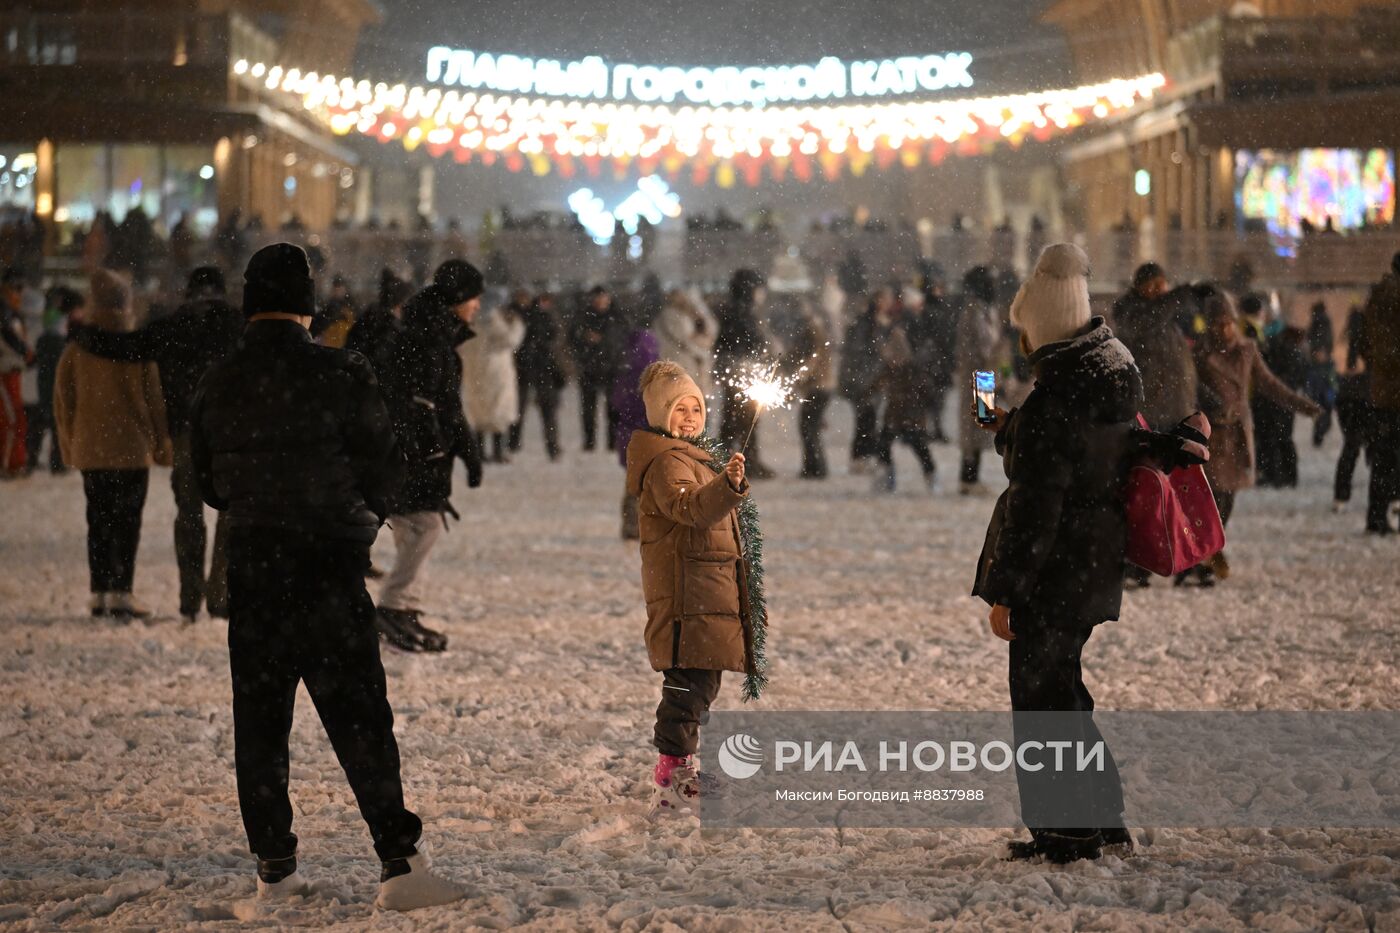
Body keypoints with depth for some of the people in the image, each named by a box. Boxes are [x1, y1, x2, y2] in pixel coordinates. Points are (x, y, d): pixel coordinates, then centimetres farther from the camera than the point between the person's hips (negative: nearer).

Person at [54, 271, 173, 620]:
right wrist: (162, 444, 7)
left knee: (98, 522, 12)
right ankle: (121, 594, -7)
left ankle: (99, 594, 13)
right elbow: (155, 399, -3)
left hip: (90, 450, 3)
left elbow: (63, 401, 5)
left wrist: (70, 445, 16)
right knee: (127, 523, -1)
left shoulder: (75, 351, 0)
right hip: (132, 449, -3)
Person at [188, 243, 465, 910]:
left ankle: (274, 867, 13)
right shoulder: (340, 374, -10)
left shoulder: (217, 384, 3)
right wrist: (362, 513, 14)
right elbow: (386, 466, -5)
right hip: (331, 563, -4)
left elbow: (209, 484, 10)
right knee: (360, 719, -3)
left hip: (250, 566, 4)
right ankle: (399, 862, -8)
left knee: (258, 723, 11)